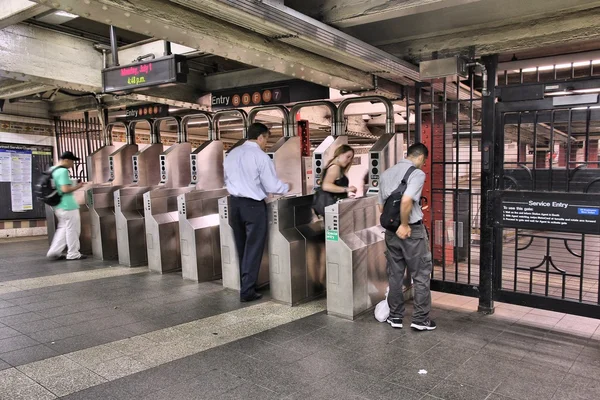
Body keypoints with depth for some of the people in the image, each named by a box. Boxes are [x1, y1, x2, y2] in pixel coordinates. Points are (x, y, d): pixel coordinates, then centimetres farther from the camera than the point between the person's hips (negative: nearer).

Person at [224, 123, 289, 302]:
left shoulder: (232, 154, 8)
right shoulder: (261, 156, -13)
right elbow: (272, 186, -12)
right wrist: (287, 187, 6)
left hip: (235, 203, 7)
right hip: (253, 205, -7)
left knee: (241, 247, 17)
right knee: (253, 248, 3)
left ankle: (244, 285, 29)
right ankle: (247, 291, 8)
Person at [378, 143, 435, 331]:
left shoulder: (386, 173, 11)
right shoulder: (417, 173, -11)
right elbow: (406, 200, -27)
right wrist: (404, 225, -16)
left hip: (391, 230, 6)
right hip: (413, 230, -6)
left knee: (395, 274, 13)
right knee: (421, 274, 6)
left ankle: (395, 316, 21)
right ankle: (420, 319, 12)